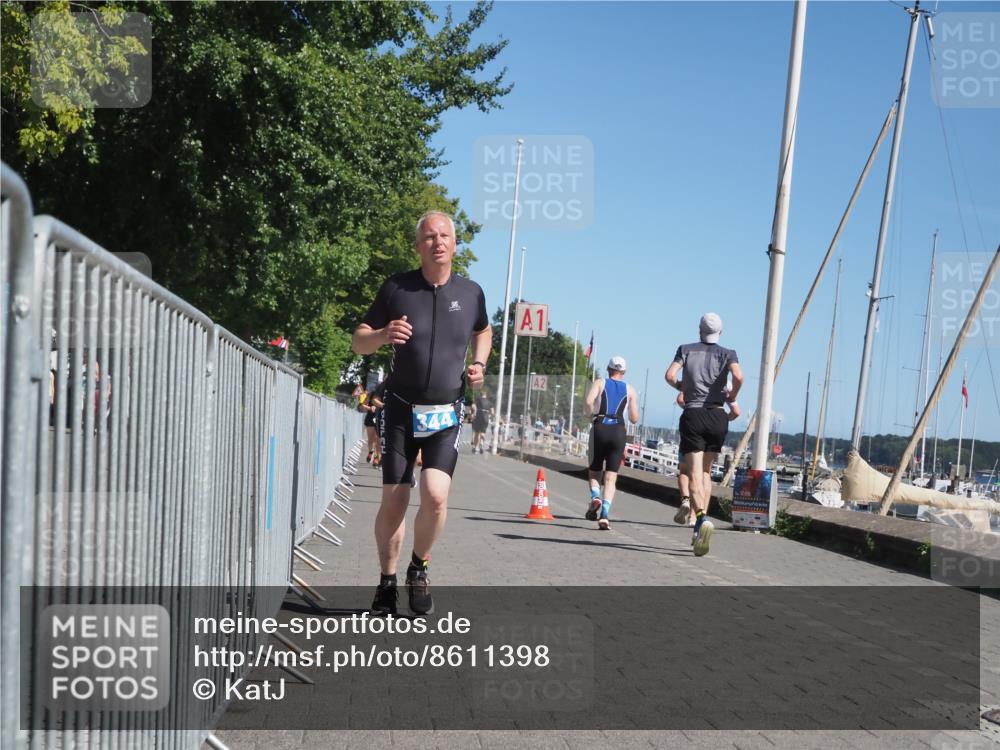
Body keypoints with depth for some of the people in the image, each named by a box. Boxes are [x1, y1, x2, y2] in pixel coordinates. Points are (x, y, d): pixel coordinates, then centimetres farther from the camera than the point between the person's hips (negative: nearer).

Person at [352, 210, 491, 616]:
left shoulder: (470, 292, 2)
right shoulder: (397, 288, -3)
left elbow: (483, 331, 24)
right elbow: (359, 340, 3)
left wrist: (478, 363, 4)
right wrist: (384, 334, -20)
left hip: (446, 415, 0)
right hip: (401, 410, 0)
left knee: (435, 496, -16)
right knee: (393, 502, 1)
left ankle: (419, 568, 11)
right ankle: (387, 582, 21)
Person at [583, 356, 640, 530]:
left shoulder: (600, 382, 9)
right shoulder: (630, 390, 13)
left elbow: (588, 401, -12)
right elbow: (634, 419, 9)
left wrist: (592, 415, 6)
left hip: (600, 429, 0)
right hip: (618, 431, 1)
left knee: (594, 472, 15)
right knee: (610, 477, 0)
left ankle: (595, 497, -14)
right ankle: (605, 514, -16)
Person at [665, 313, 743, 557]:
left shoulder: (686, 349, 9)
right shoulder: (727, 354, 8)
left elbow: (670, 375, -6)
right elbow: (738, 376, -13)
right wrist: (732, 399, 4)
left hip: (692, 415, -2)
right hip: (717, 416, 2)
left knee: (694, 473, -7)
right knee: (706, 472, 15)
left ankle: (701, 518, -34)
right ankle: (699, 530, 13)